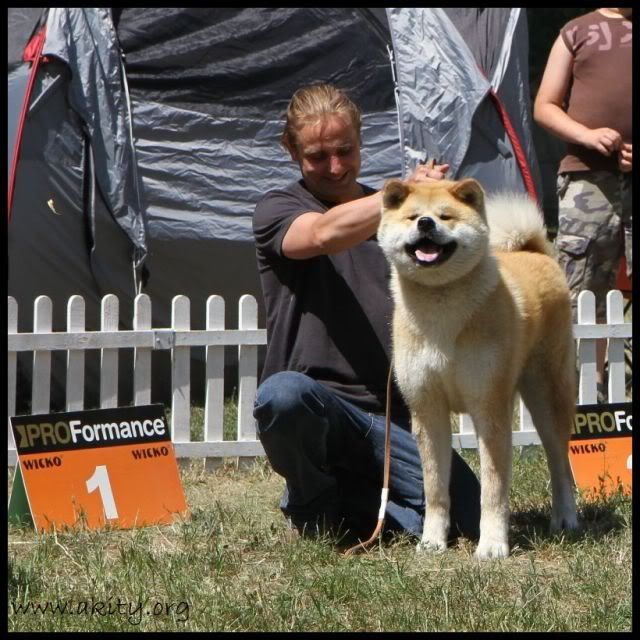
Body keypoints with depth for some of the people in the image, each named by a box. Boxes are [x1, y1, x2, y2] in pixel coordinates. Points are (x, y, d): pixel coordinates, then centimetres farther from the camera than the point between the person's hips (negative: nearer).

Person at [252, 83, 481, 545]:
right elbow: (324, 234, -18)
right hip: (318, 399, -3)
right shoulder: (278, 210, 6)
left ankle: (344, 498, 10)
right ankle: (312, 512, -8)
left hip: (393, 415, 3)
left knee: (468, 519, -18)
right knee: (282, 395, -40)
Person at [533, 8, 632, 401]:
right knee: (584, 294, 0)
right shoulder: (578, 31, 14)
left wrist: (631, 152, -7)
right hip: (588, 179, 0)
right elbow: (545, 108, 11)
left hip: (631, 173, 0)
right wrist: (587, 135, -8)